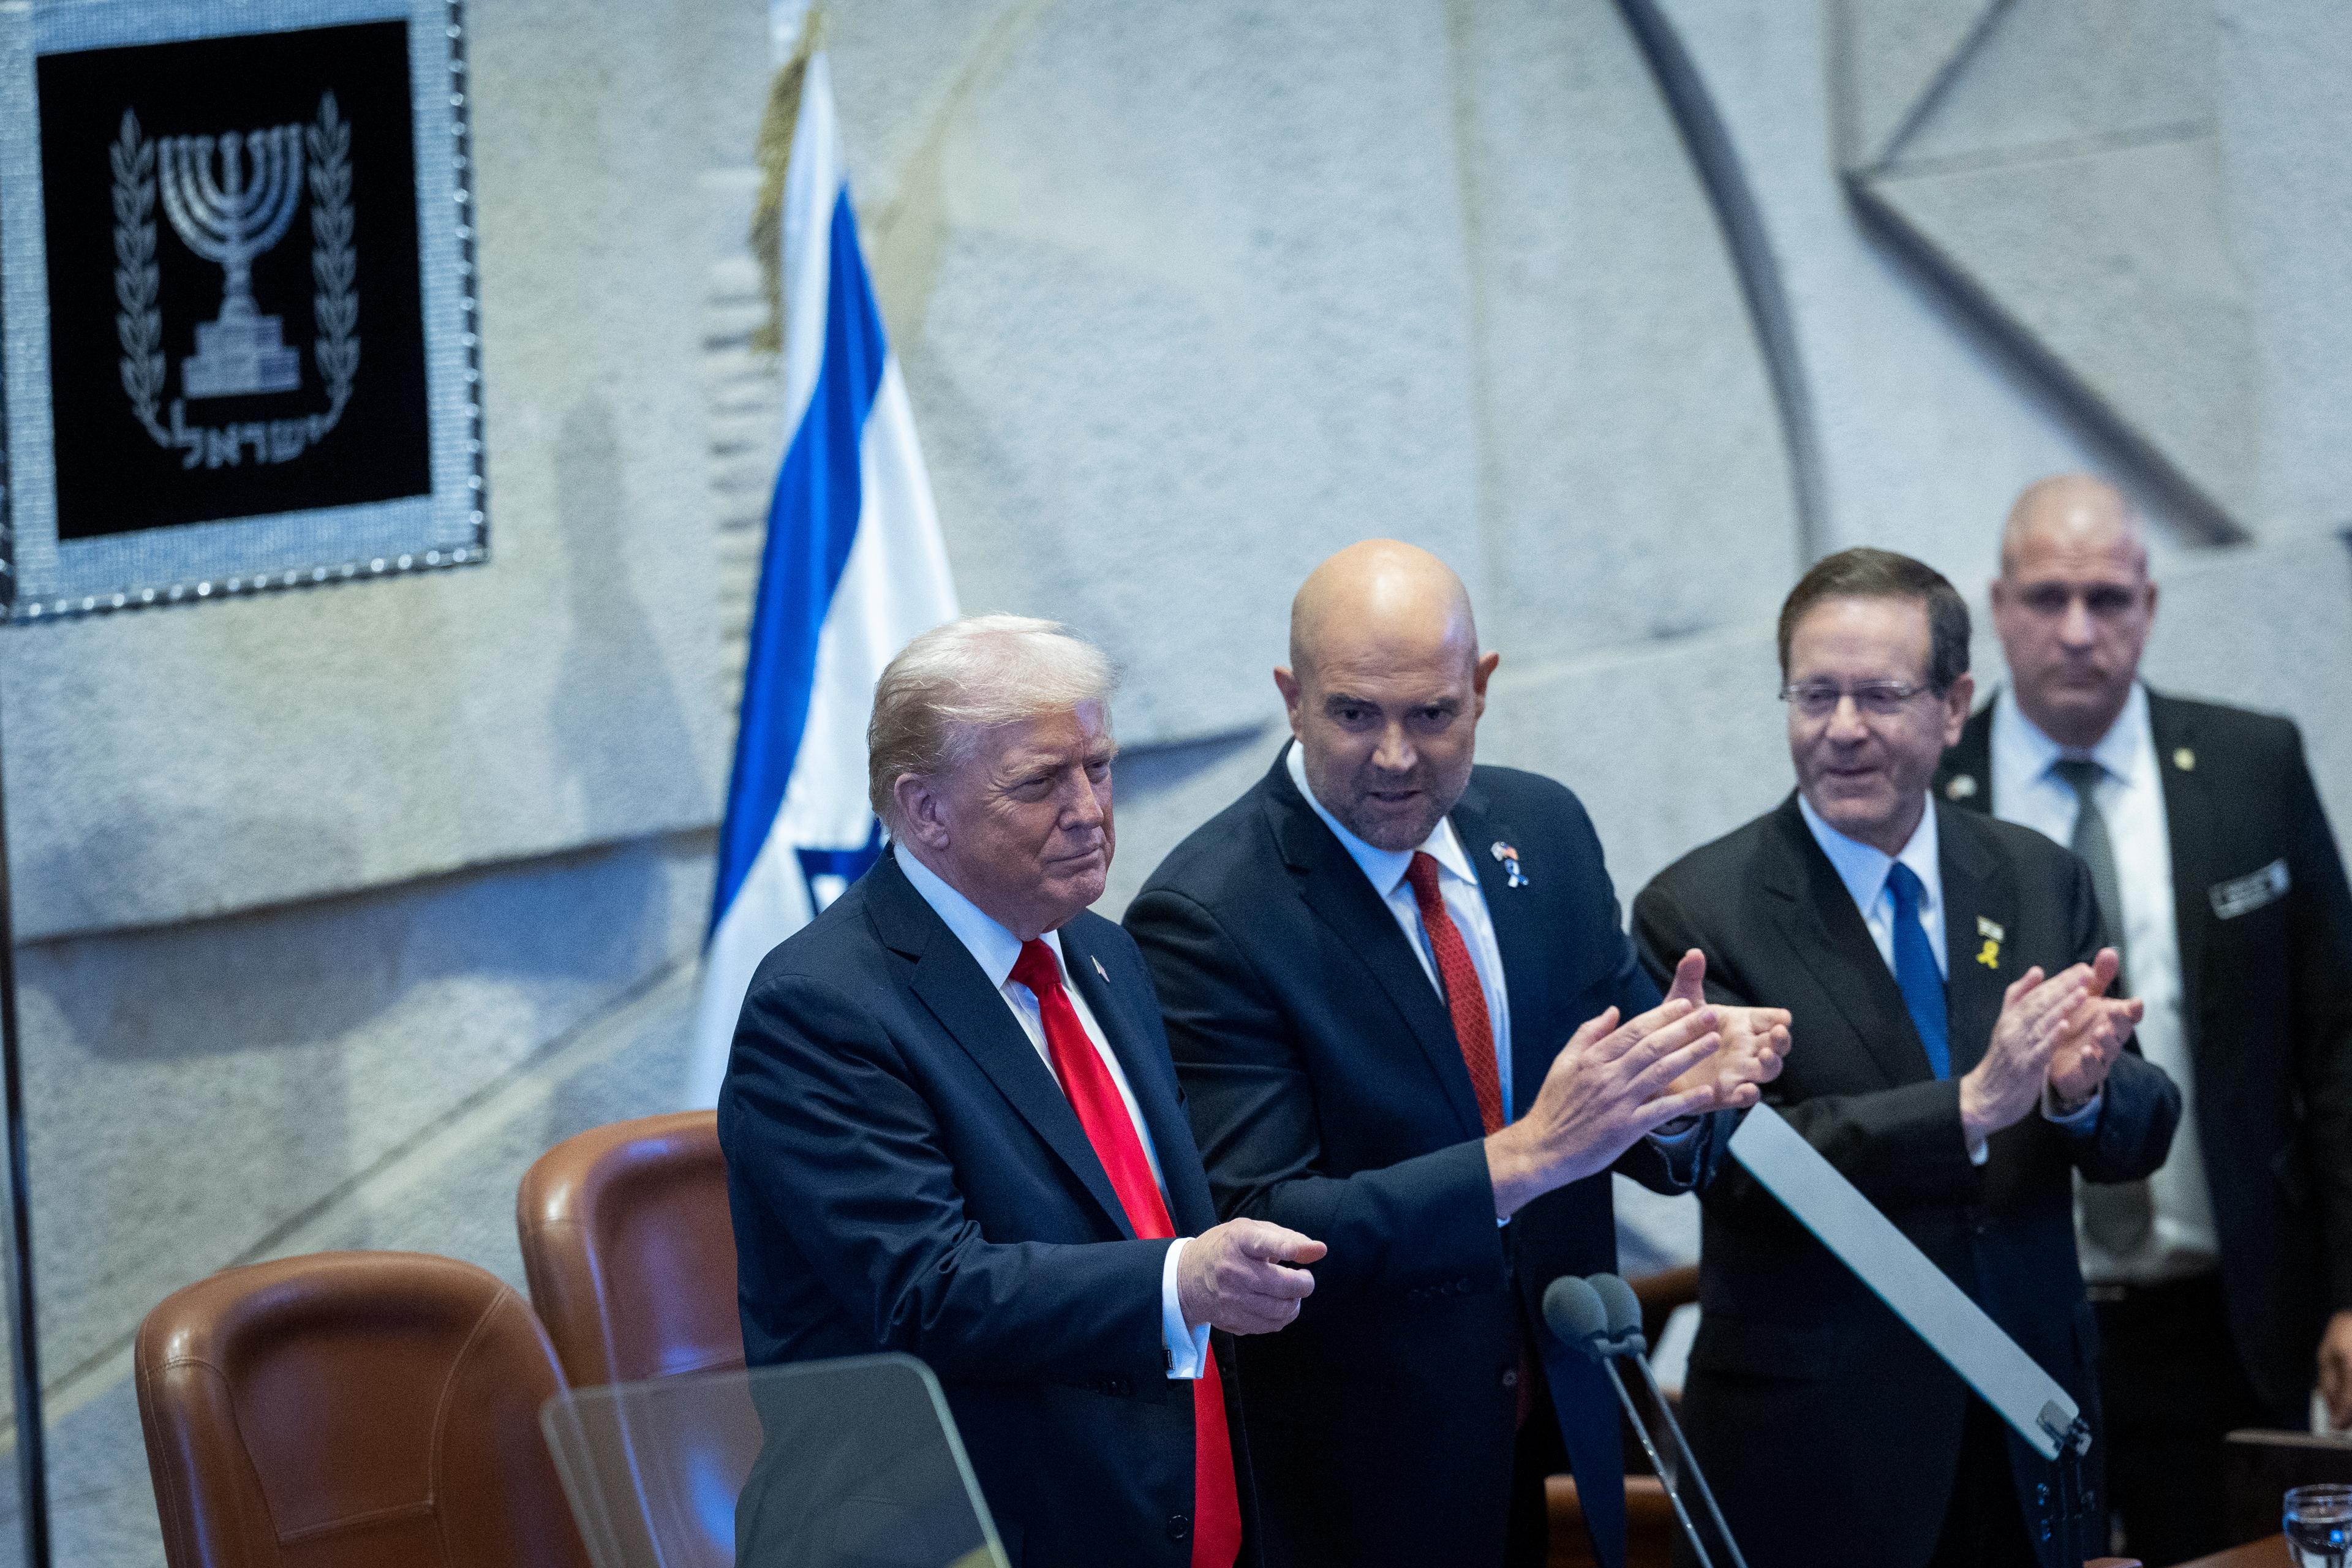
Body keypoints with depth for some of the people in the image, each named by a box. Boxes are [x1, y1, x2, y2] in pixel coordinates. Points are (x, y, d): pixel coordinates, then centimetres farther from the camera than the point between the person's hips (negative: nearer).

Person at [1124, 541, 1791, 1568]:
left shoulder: (1542, 827, 1)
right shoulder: (1204, 916, -19)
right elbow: (1257, 1238, -24)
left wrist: (1677, 1087, -18)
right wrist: (1525, 1157, -32)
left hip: (1555, 1439, 6)